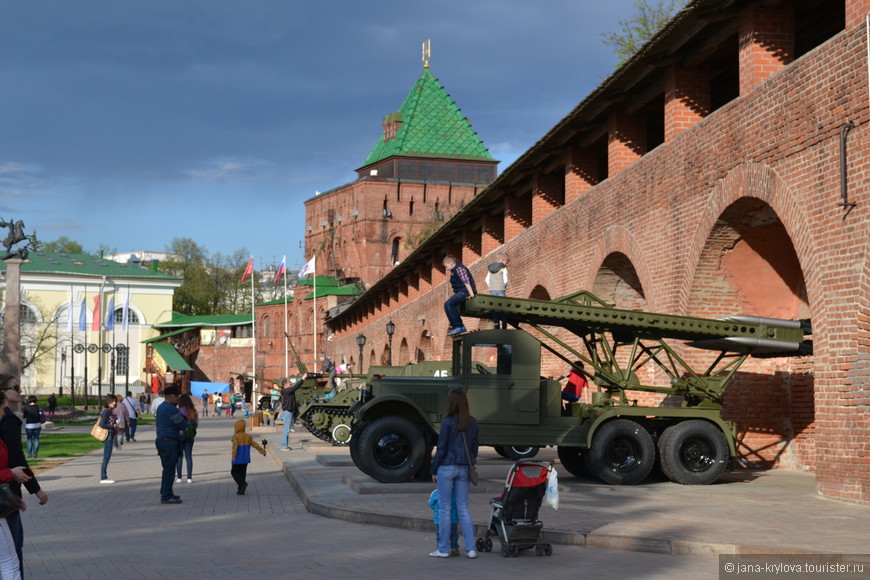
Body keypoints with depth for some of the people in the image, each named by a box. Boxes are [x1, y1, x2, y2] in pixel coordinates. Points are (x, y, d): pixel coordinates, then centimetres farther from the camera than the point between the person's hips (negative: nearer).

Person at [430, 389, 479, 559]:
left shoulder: (448, 422, -12)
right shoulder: (473, 423, 4)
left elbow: (441, 448, -10)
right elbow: (475, 446, 10)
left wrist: (434, 470, -2)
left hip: (447, 467, -5)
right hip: (464, 468, 5)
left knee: (445, 508, 3)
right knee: (463, 508, 10)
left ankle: (443, 549, 7)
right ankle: (471, 548, 6)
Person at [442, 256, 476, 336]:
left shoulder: (459, 268, -13)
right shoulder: (454, 270, 19)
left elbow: (466, 281, -21)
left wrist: (471, 294, -27)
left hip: (465, 292, -12)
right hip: (461, 292, 12)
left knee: (450, 303, -26)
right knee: (447, 305, 19)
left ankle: (458, 327, -26)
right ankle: (454, 325, 14)